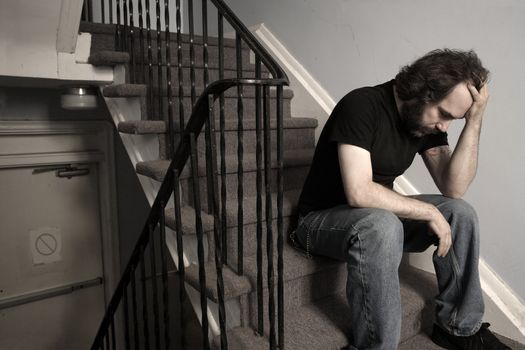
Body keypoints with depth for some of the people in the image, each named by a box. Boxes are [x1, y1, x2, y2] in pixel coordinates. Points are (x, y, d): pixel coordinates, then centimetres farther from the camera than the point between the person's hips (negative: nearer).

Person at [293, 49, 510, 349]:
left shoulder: (426, 118, 0)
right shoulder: (362, 105, -23)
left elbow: (454, 188, -9)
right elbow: (359, 192, -33)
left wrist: (474, 120, -17)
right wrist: (428, 212, -22)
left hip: (379, 215, 7)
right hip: (322, 219, -7)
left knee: (460, 213, -7)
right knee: (381, 226, -37)